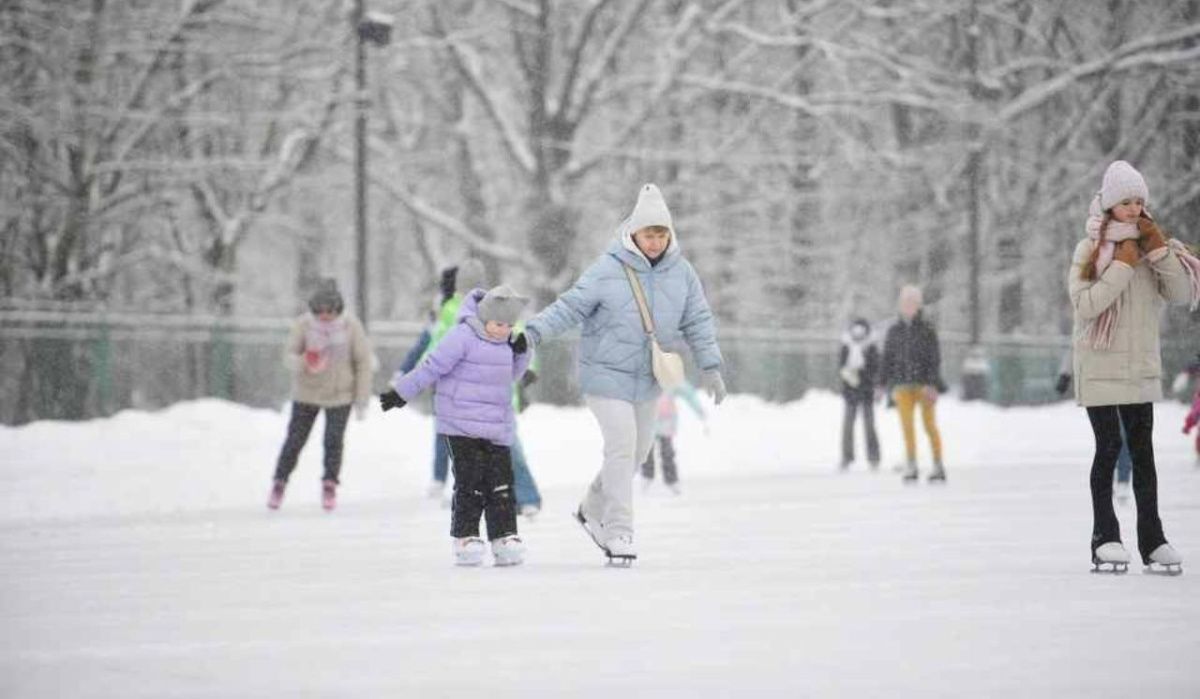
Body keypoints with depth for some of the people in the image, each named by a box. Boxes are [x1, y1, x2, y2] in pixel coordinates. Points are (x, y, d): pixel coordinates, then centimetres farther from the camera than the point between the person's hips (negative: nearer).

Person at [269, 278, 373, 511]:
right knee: (295, 440, 2)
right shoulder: (303, 324, -14)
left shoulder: (351, 326, -13)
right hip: (306, 393, 0)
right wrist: (303, 364, -38)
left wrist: (362, 400, -6)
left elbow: (363, 361, -6)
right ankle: (279, 483, 20)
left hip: (340, 394, 0)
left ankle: (330, 484, 16)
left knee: (334, 440, -5)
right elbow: (289, 356, -14)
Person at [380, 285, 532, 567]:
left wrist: (521, 353, 2)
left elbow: (510, 374, 22)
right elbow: (432, 367, -12)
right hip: (462, 425, -6)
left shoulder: (504, 342, 10)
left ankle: (504, 538, 6)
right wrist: (400, 393, -12)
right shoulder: (463, 337, -13)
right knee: (470, 483, -6)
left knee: (501, 482, 2)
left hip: (497, 427, 6)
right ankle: (465, 538, 1)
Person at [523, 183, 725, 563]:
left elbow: (698, 322, 4)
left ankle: (593, 510, 36)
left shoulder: (680, 272, 0)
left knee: (638, 449, 15)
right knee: (622, 446, -14)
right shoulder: (608, 270, -14)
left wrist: (710, 368, -2)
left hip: (647, 378, 6)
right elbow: (570, 307, -15)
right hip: (606, 373, -6)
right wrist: (533, 330, -27)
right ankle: (618, 530, -6)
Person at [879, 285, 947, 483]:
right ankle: (911, 467, -6)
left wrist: (931, 384, -15)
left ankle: (938, 466, 11)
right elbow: (887, 359, 12)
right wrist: (883, 384, 7)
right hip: (902, 384, 2)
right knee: (906, 424, -8)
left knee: (929, 425, 2)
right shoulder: (894, 331, 10)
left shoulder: (927, 329, -1)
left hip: (924, 383, -2)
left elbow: (935, 358, -6)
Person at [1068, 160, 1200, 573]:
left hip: (1141, 366, 3)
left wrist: (1160, 250, -11)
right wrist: (1122, 265, -18)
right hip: (1100, 365, -3)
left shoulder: (1152, 248, 7)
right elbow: (1085, 304, -17)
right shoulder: (1089, 250, -5)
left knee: (1142, 451, 3)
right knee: (1108, 449, -3)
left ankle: (1152, 539, 5)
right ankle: (1105, 539, 2)